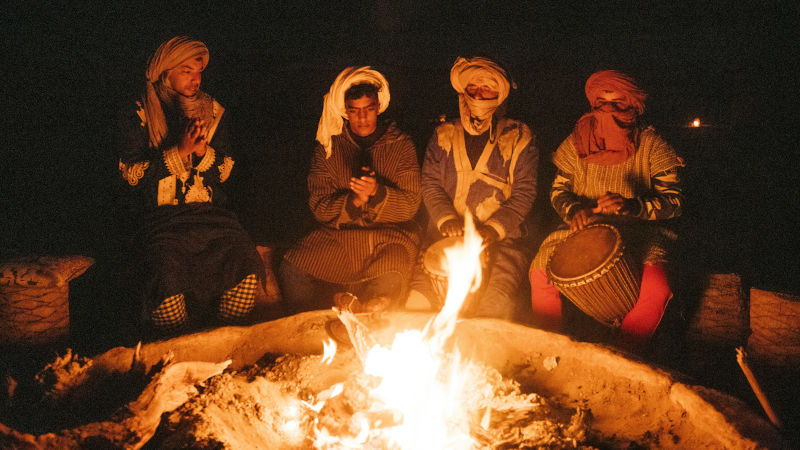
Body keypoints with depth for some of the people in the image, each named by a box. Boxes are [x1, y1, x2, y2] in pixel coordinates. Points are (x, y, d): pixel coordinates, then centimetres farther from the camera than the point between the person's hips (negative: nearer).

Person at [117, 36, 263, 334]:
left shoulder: (213, 111, 16)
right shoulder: (137, 116, 7)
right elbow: (131, 173, -1)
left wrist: (204, 151, -6)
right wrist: (179, 152, -11)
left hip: (210, 213, 3)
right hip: (160, 217, -2)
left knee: (246, 264, -26)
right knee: (169, 274, -32)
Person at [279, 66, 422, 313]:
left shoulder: (400, 144, 5)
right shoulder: (328, 147, 6)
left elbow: (410, 205, 0)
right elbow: (320, 207, 0)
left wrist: (377, 191, -20)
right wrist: (354, 201, -20)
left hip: (390, 235, -1)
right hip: (338, 234, 1)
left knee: (389, 283, -31)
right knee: (291, 270, -22)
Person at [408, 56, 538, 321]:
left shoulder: (519, 138, 11)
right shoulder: (444, 135, 18)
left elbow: (524, 193, 4)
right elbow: (430, 183, 9)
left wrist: (493, 228, -10)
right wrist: (446, 218, -9)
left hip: (500, 240, -1)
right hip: (446, 238, 2)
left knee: (497, 303, -29)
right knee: (418, 299, -22)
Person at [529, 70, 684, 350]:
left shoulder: (650, 145, -3)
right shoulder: (577, 142, 5)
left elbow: (674, 201, -9)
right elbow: (558, 190, 8)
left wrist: (629, 206, -29)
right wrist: (574, 210, -16)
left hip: (639, 232, -2)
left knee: (656, 288, -30)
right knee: (541, 271, -22)